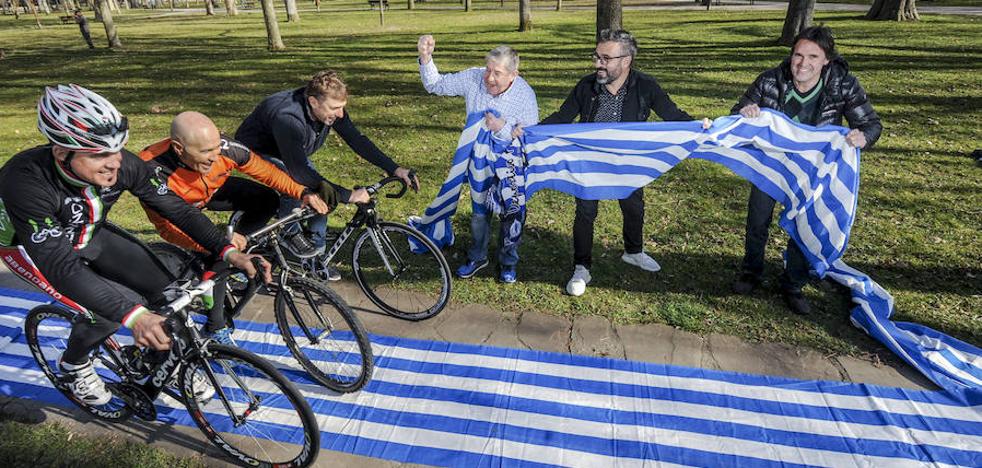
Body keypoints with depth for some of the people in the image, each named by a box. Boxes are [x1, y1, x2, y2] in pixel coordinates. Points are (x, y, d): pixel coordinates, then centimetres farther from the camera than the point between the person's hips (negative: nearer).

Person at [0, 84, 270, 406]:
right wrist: (132, 316, -56)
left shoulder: (123, 164, -29)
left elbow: (175, 208, -20)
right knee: (104, 313, -23)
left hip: (90, 235, 4)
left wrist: (228, 251, -32)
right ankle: (74, 365, 12)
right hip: (31, 245, -4)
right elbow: (61, 266, -44)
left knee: (164, 287, -10)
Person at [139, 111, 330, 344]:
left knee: (267, 201, -16)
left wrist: (303, 193, -32)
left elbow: (264, 170, -20)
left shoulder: (223, 147, -35)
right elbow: (167, 227, -36)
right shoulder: (155, 174, -42)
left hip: (213, 190, 4)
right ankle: (216, 326, -3)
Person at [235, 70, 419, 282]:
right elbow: (300, 173, -44)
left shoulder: (331, 109, -22)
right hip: (257, 152, -7)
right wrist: (348, 196, -45)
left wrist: (394, 169, -24)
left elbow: (356, 139, -15)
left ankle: (315, 257, 5)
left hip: (291, 152, 7)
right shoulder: (287, 118, -42)